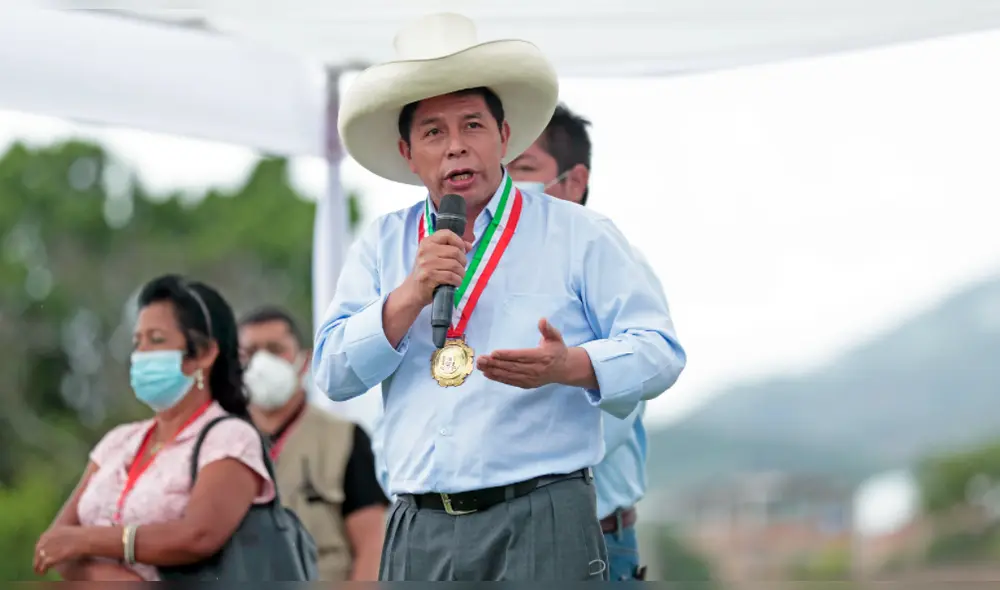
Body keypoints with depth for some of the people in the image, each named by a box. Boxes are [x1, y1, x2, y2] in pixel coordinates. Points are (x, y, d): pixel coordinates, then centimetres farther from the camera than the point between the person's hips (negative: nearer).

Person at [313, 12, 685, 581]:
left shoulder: (577, 234, 5)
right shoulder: (381, 246, 15)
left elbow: (659, 351, -1)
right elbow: (334, 375, 6)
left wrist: (570, 366, -19)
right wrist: (410, 297, -8)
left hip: (542, 526, -3)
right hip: (418, 533, 3)